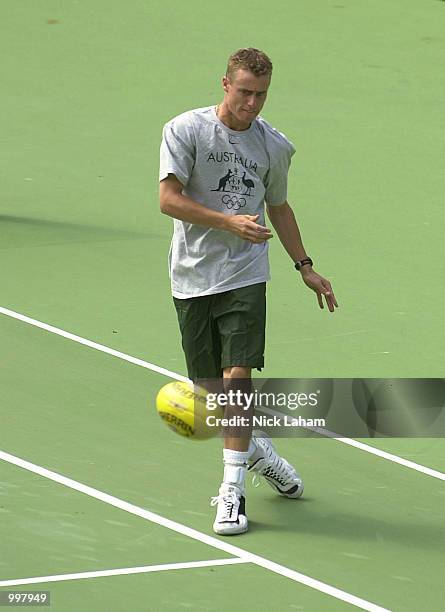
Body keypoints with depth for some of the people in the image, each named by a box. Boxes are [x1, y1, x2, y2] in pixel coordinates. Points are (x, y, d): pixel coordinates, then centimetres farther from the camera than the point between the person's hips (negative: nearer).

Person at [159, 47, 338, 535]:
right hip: (192, 276, 0)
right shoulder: (186, 130, -7)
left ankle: (232, 490, -10)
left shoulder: (274, 146, 4)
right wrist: (230, 222, -21)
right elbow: (168, 199, -14)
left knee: (236, 377, -12)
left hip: (244, 277, 0)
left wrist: (305, 266, 22)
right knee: (209, 385, 8)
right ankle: (256, 451, 34)